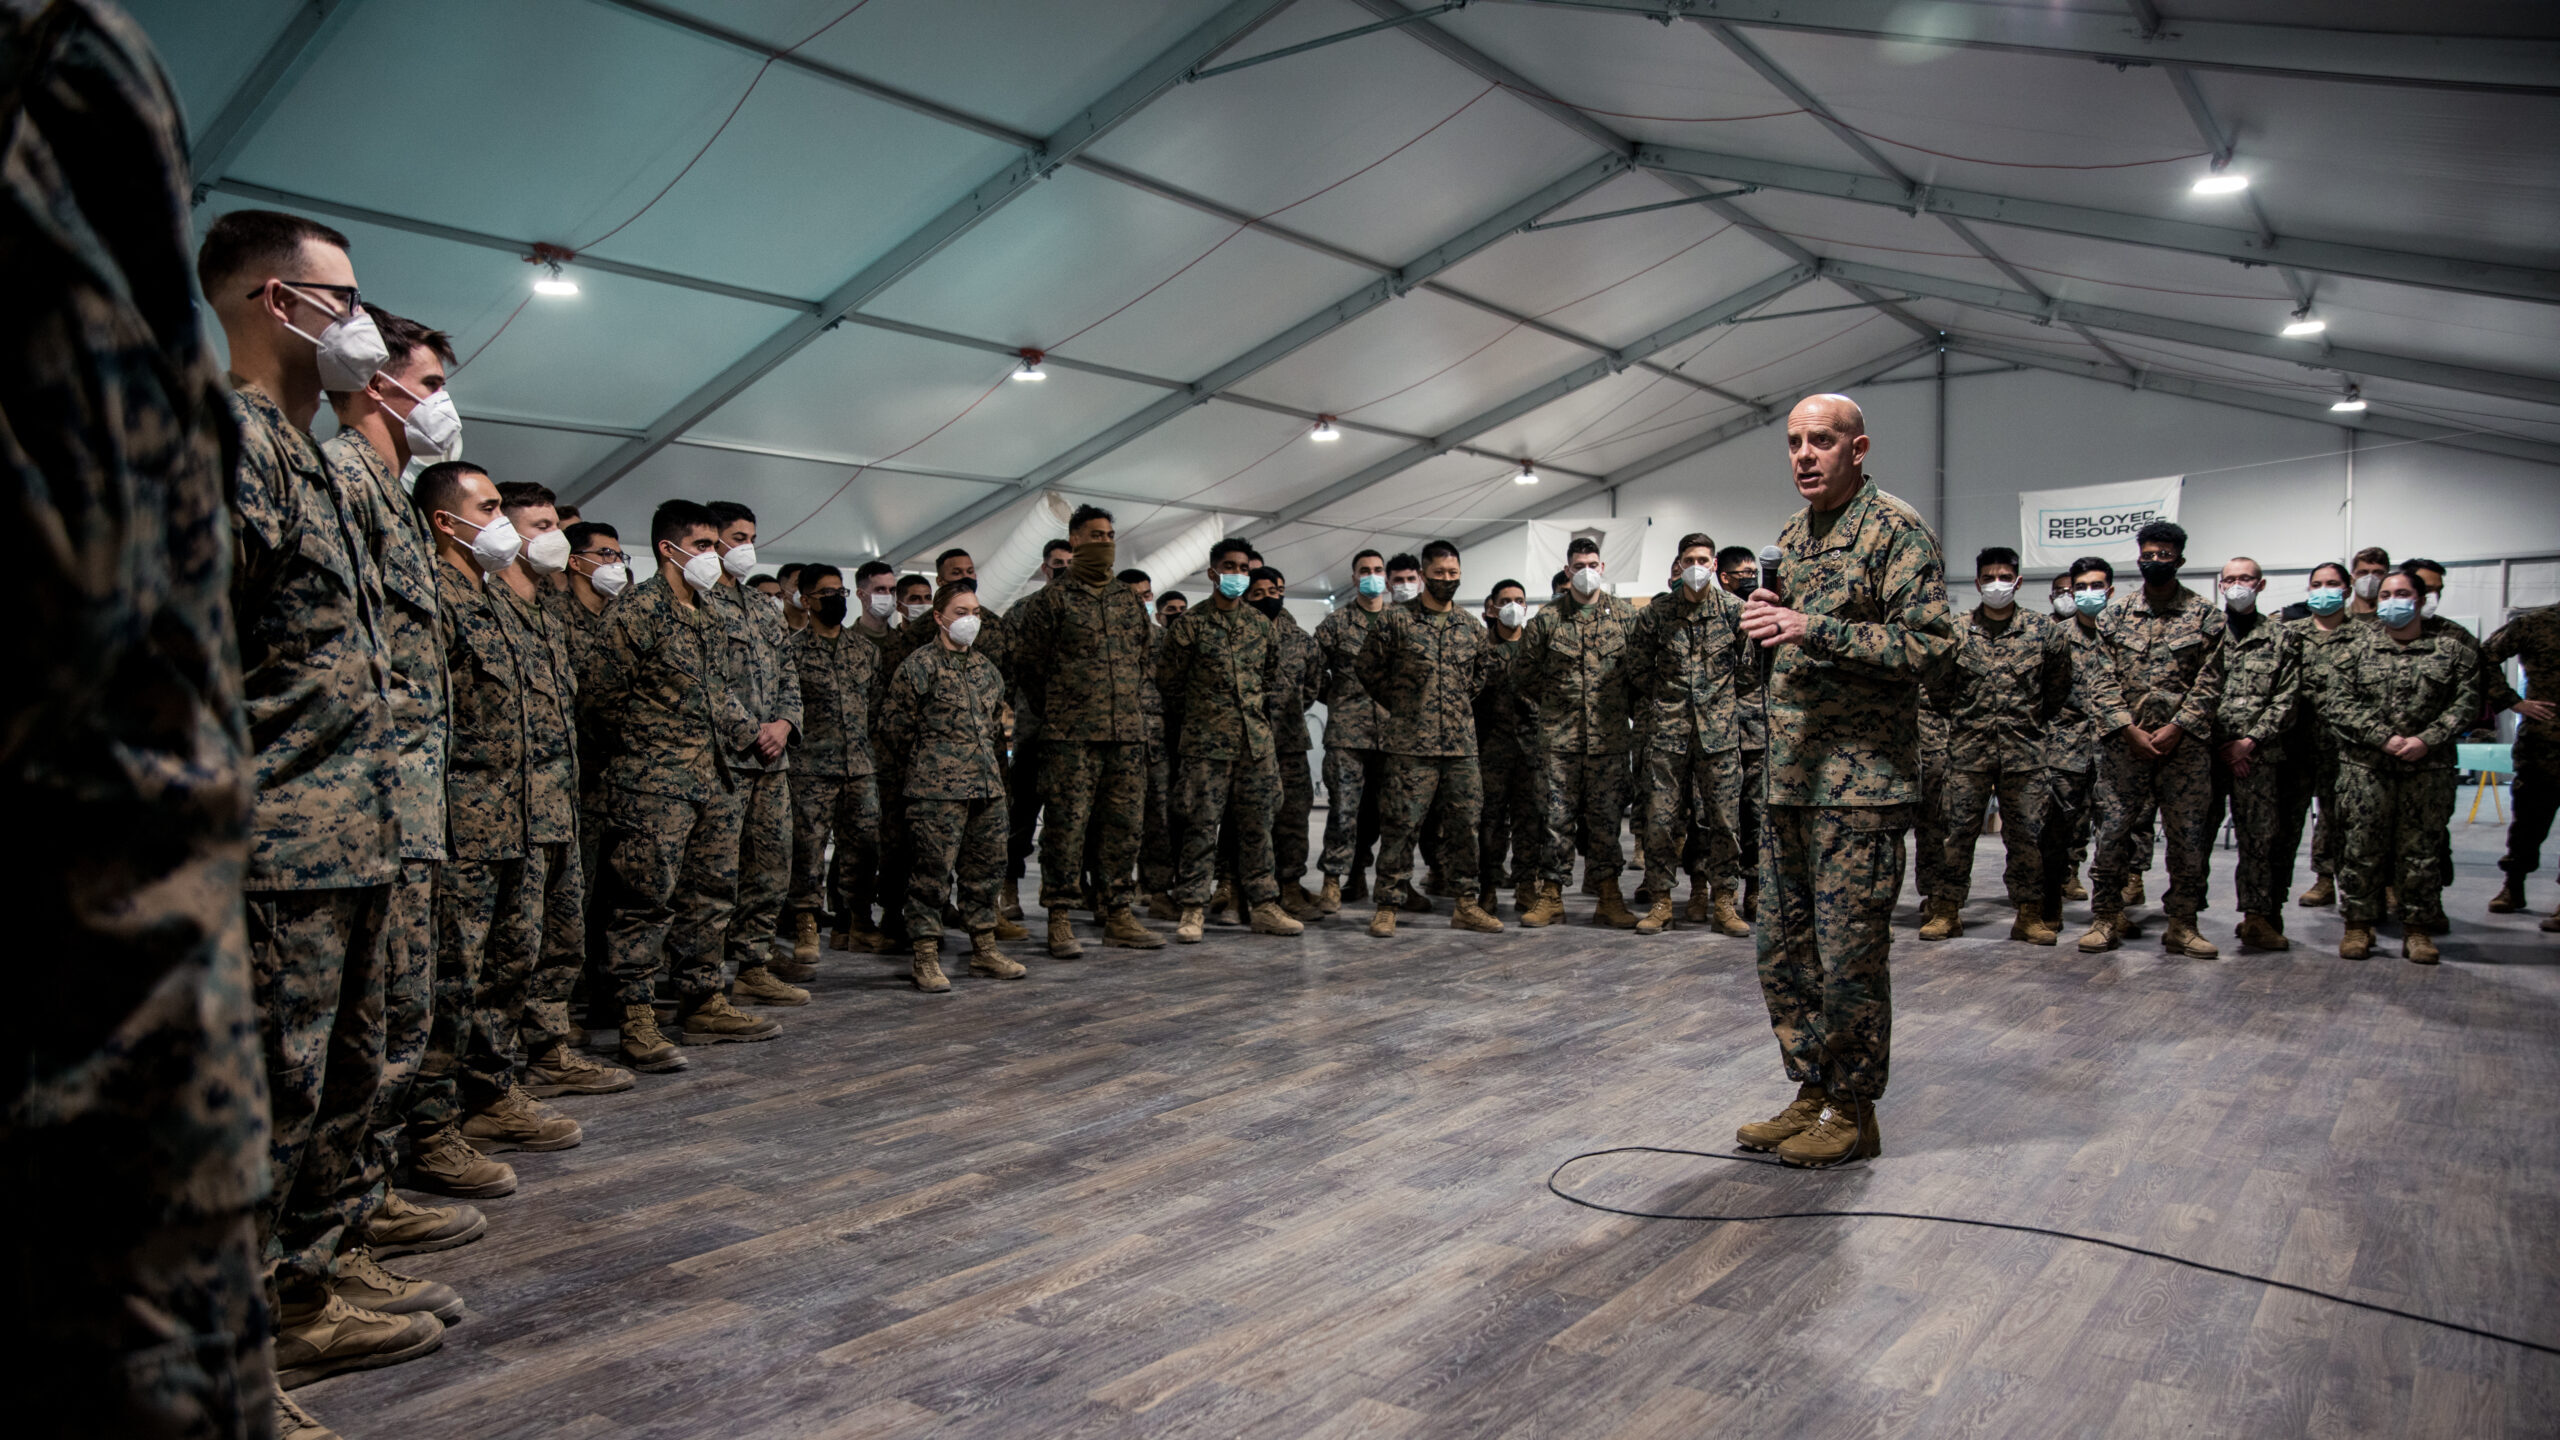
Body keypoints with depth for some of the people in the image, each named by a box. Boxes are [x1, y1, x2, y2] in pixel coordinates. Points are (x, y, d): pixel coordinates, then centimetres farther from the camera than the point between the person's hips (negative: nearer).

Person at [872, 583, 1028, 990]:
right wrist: (924, 765, 4)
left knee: (985, 868, 10)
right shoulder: (918, 666, -5)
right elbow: (894, 725, -3)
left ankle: (984, 948, 21)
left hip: (987, 787, 7)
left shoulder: (986, 668, 16)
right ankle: (926, 957, 2)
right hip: (937, 790, -6)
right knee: (933, 870, -5)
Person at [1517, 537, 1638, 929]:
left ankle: (1609, 896, 12)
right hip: (1559, 735, 0)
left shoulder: (1624, 615, 6)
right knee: (1557, 815, 1)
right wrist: (1554, 702, 8)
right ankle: (1552, 896, 9)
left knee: (1605, 815, 4)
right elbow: (1526, 671, 10)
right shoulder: (1547, 618, 4)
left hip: (1610, 736, 0)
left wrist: (1622, 704, 7)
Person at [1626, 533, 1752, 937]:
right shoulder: (1656, 612, 2)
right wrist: (1663, 699, 10)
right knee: (1661, 816, 0)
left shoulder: (1733, 610, 3)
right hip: (1667, 729, 0)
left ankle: (1723, 900, 13)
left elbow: (1752, 666, 11)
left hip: (1719, 729, 0)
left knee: (1723, 816, 3)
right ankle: (1660, 902, 10)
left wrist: (1721, 695, 8)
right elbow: (1637, 668, 11)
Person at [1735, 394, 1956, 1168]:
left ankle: (1853, 1112, 13)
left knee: (1850, 955, -1)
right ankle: (1811, 1094, 25)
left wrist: (1814, 628, -24)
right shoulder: (1792, 534, 17)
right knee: (1782, 946, 12)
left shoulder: (1895, 528, -7)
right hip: (1789, 777, 8)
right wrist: (1767, 620, 4)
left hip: (1861, 779, -8)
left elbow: (1929, 641, -16)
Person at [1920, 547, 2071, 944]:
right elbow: (1938, 689, 12)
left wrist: (2031, 721, 11)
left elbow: (2058, 691, 13)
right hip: (1968, 749, 0)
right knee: (1958, 830, 1)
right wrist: (1967, 716, 8)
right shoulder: (1956, 631, 4)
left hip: (2024, 750, 0)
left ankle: (2030, 915, 14)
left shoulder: (2044, 631, 4)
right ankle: (1946, 910, 9)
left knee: (2026, 834, 4)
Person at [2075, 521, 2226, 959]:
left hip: (2184, 743, 0)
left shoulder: (2206, 616, 6)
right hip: (2123, 742, 0)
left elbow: (2209, 682, 0)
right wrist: (2131, 730, -10)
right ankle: (2106, 918, 11)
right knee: (2112, 830, -1)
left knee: (2189, 835, 2)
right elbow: (2099, 680, 0)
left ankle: (2182, 924, 13)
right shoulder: (2114, 616, 7)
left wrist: (2173, 729, -11)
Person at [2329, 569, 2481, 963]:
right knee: (2361, 847, 2)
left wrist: (2427, 740, -12)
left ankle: (2418, 929, 15)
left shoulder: (2452, 643, 5)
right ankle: (2358, 924, 12)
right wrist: (2383, 737, -13)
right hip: (2365, 766, 0)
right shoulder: (2359, 644, 4)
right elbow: (2335, 701, -3)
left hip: (2428, 766, 1)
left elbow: (2466, 700, 1)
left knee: (2422, 849, 5)